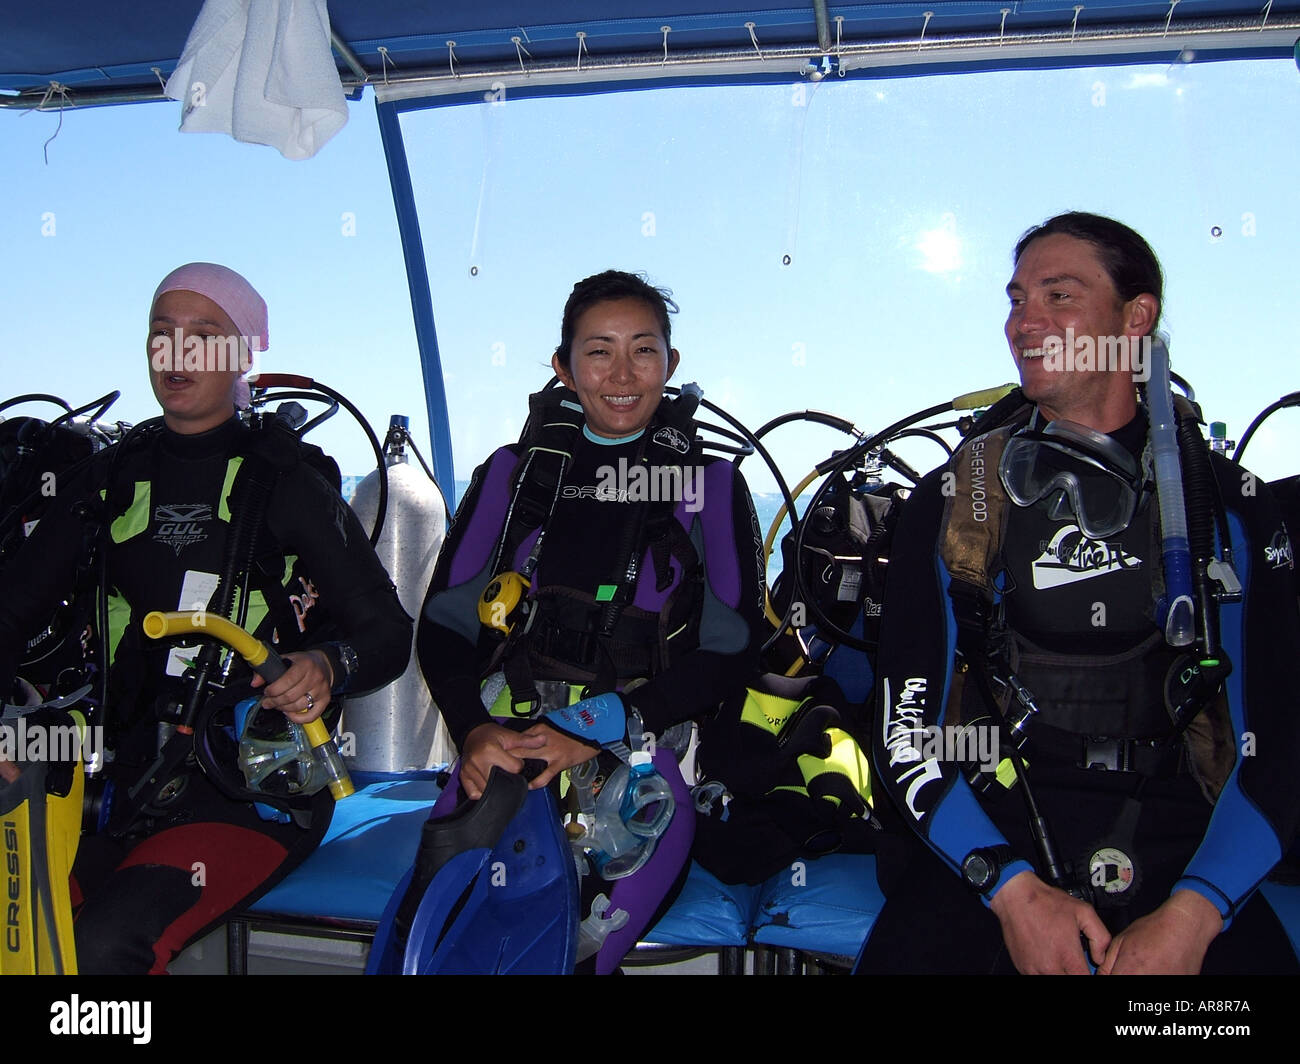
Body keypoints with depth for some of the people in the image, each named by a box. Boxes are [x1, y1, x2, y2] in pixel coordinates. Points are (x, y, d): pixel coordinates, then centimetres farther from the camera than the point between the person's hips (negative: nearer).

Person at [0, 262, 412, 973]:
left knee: (108, 942, -26)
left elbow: (387, 631, -1)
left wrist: (329, 668, -24)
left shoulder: (285, 482, 0)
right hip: (134, 779, 4)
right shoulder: (115, 477, 12)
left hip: (257, 790, -4)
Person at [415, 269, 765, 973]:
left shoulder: (711, 484, 10)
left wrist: (604, 733, -10)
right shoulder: (513, 473, 14)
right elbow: (443, 621, 11)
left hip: (645, 750, -1)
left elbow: (732, 649, 2)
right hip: (507, 743, 1)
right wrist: (474, 730, -9)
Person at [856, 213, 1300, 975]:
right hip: (995, 841, 0)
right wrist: (1012, 888, -12)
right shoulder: (954, 501, 8)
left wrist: (1193, 914, -13)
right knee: (906, 954, -26)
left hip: (1178, 844, 1)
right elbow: (908, 724, 2)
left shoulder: (1231, 504, 8)